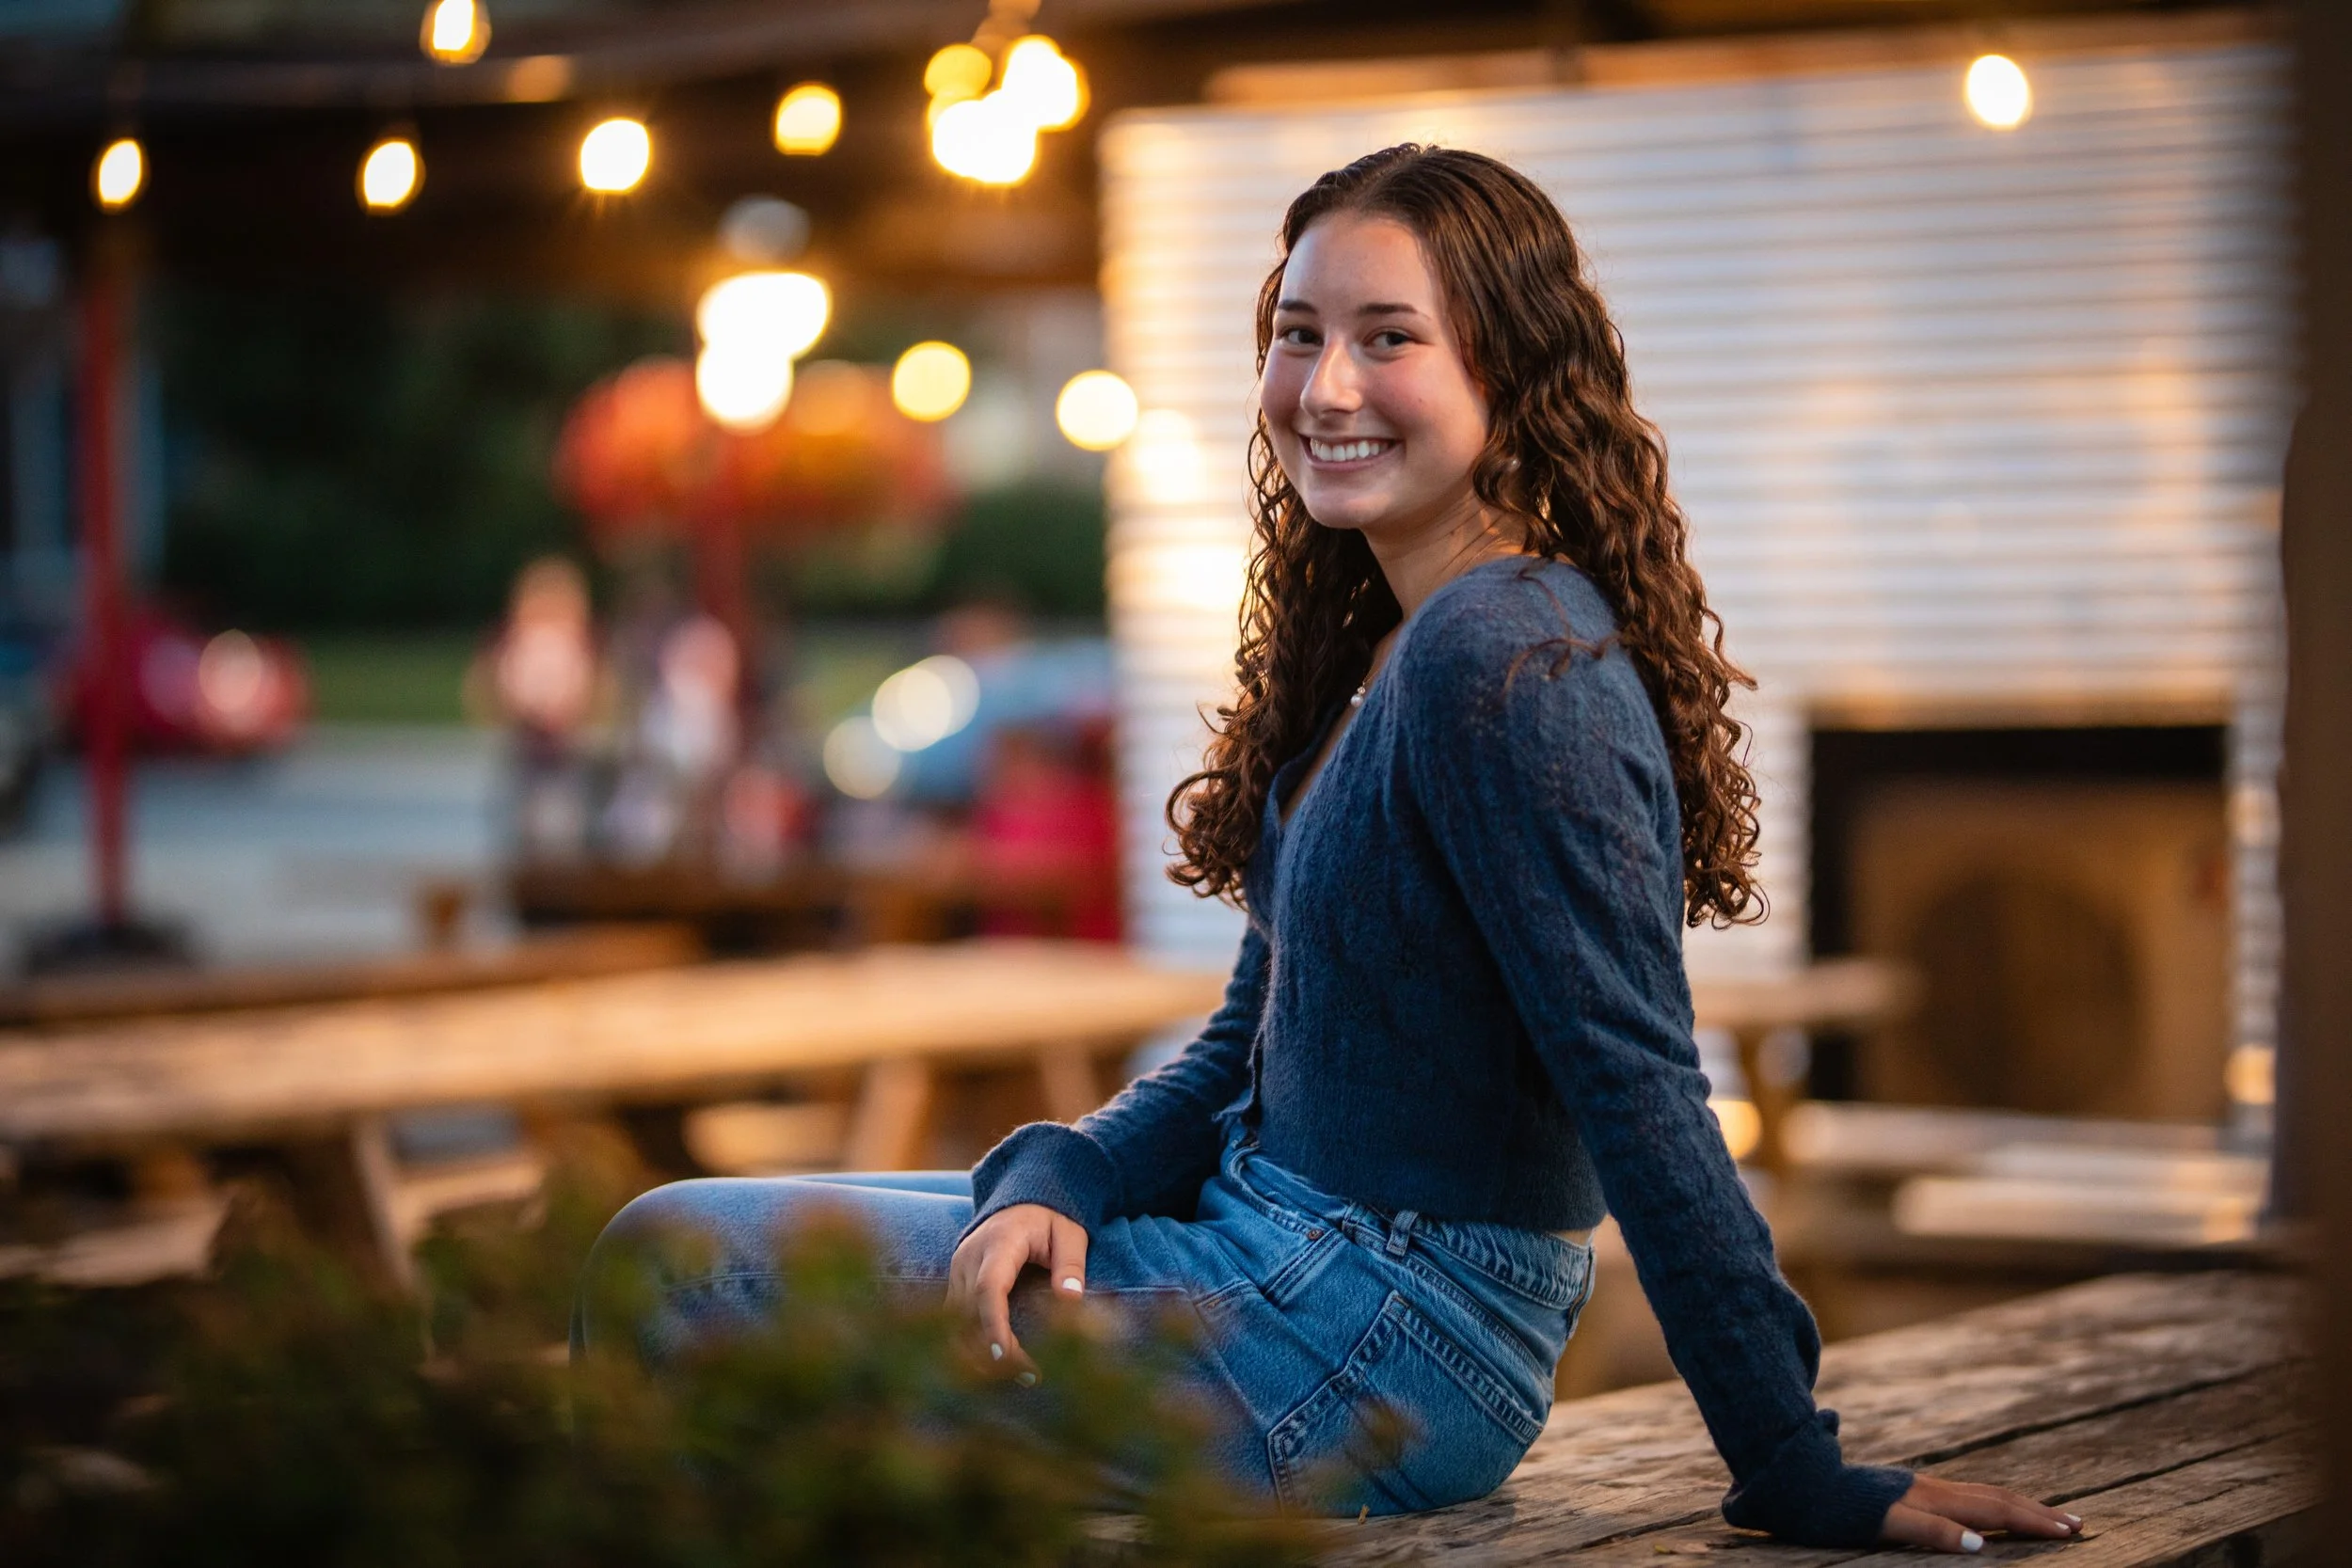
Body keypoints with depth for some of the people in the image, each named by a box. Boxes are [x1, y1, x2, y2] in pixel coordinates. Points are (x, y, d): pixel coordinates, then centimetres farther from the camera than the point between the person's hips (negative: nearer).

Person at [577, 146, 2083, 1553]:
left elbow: (1639, 1088, -22)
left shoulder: (1507, 664, -22)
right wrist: (1065, 1181, -5)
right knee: (682, 1237, 16)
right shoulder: (1377, 643, 10)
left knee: (684, 1268, -7)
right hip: (1298, 1256, 10)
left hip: (1374, 1349, -10)